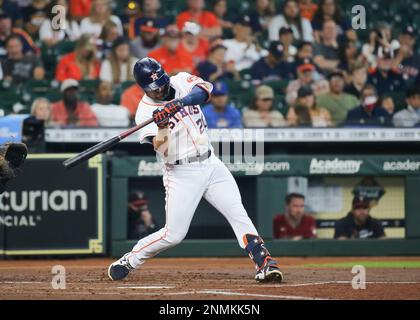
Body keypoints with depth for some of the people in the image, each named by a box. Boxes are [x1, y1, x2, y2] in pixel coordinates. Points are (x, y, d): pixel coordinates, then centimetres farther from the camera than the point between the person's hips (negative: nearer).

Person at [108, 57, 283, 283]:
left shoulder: (180, 81, 2)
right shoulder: (146, 111, -9)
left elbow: (204, 89, -20)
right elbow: (160, 147, -22)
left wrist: (180, 103, -36)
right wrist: (162, 127, -40)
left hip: (211, 164, 4)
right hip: (181, 173, -4)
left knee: (238, 215, -7)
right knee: (173, 235, -5)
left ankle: (264, 264, -9)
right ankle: (127, 262, 11)